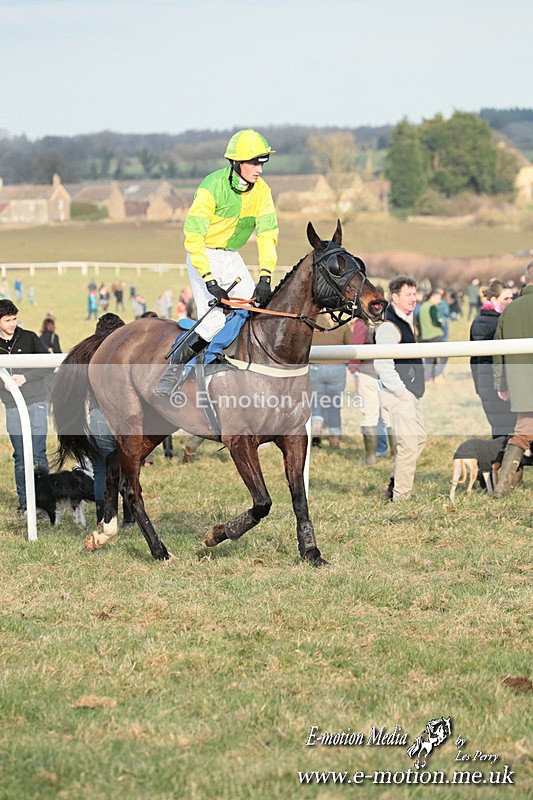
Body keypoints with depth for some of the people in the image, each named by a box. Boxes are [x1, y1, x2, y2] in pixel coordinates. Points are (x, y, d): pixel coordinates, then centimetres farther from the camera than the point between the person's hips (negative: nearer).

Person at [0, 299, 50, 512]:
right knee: (20, 458, 5)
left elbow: (49, 365, 0)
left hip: (36, 404, -2)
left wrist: (26, 377, -10)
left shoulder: (29, 338, 1)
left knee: (38, 455, -6)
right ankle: (24, 501, 12)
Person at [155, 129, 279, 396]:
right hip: (203, 254, -6)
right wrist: (210, 282, -32)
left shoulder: (261, 190, -6)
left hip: (231, 256, 6)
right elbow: (193, 237, -26)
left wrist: (265, 279, -21)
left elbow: (267, 234, -8)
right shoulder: (213, 187, -24)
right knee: (214, 319, -20)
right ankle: (171, 371, -7)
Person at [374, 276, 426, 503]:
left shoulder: (407, 321, 15)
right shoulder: (388, 326, -17)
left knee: (419, 438, 18)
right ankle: (401, 496, -2)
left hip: (412, 392, 10)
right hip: (398, 393, -10)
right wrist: (400, 391, -20)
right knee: (408, 444, -9)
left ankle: (395, 484, 26)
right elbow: (382, 365, -23)